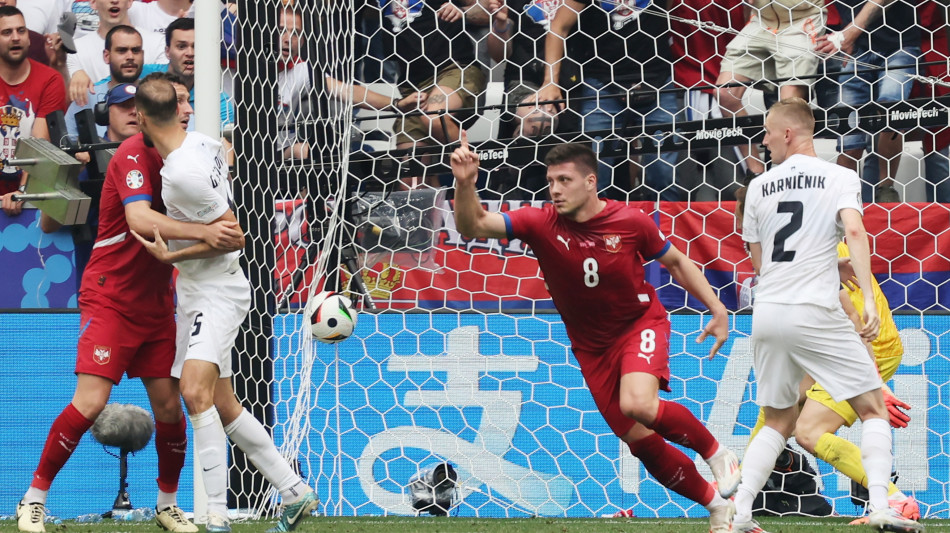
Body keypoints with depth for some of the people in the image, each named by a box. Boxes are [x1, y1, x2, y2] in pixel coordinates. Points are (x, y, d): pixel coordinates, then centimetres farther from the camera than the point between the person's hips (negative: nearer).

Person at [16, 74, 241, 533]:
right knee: (90, 401, -15)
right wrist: (203, 232, -37)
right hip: (110, 300, -7)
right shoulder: (135, 153, -15)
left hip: (156, 303, 7)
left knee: (168, 405, 2)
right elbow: (139, 219, -29)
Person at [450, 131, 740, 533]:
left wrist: (717, 308, -5)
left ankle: (715, 451, -6)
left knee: (638, 404, -32)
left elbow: (676, 263, 3)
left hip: (641, 323, -3)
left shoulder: (631, 221, -14)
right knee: (642, 443, 1)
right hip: (592, 347, 3)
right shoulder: (541, 224, -13)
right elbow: (473, 227, -22)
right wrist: (465, 185, -41)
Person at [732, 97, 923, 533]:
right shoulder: (840, 178, 1)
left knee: (778, 422, 17)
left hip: (766, 314, 4)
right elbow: (854, 231, -17)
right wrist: (868, 300, -20)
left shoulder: (759, 187, 12)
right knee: (873, 408, 4)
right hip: (815, 313, -4)